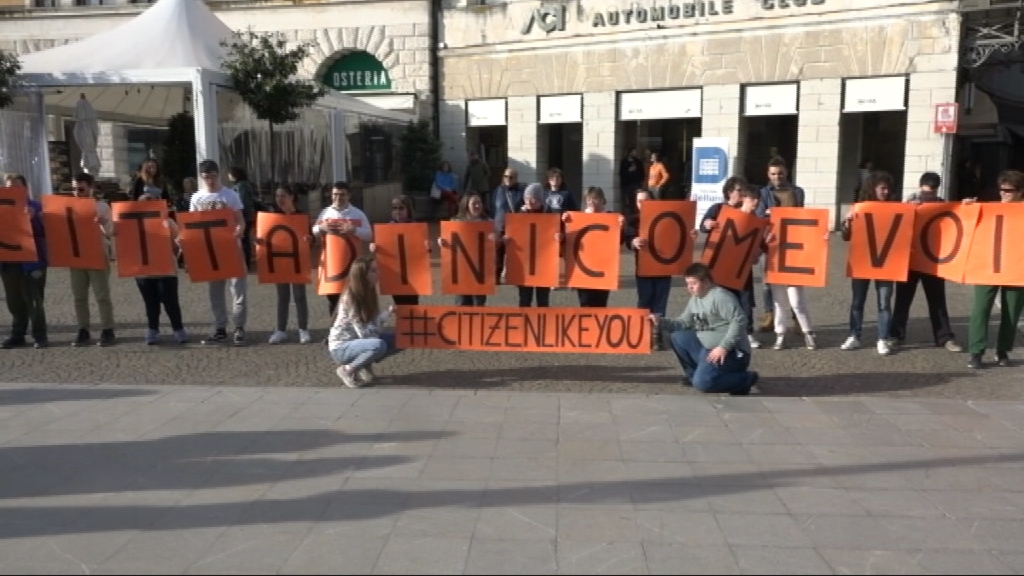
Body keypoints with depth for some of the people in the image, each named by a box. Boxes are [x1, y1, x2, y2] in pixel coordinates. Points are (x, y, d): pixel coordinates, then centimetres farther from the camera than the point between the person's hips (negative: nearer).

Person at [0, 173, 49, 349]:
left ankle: (40, 335, 6)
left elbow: (43, 232, -11)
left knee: (33, 301, -1)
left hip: (30, 261, -5)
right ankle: (17, 335, 18)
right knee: (14, 302, 10)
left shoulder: (35, 207, -1)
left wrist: (32, 218, -27)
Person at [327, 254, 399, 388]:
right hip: (341, 347, -8)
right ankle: (347, 370, -10)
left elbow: (373, 322, -4)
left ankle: (364, 364, 8)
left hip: (360, 341, 8)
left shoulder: (369, 292, 1)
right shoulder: (349, 298, -24)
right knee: (379, 345, -33)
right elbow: (363, 332, -26)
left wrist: (388, 313, -18)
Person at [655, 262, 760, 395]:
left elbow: (739, 321, -24)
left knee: (702, 383, -27)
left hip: (730, 352, -9)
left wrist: (724, 347, -28)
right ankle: (694, 374, 12)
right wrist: (661, 322, -1)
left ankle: (747, 380, -6)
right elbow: (684, 323, 13)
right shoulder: (694, 299, 13)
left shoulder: (720, 296, -16)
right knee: (677, 338, -1)